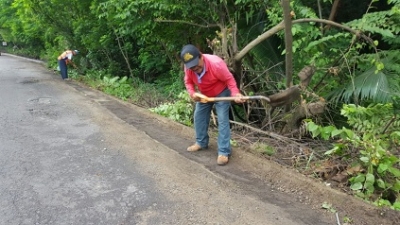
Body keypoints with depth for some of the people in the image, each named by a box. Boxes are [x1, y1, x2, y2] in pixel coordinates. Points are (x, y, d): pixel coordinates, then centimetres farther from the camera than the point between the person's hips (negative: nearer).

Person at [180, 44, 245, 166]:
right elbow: (188, 82, -6)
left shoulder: (216, 63, -37)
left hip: (221, 93, -6)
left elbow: (229, 79, -27)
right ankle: (201, 142, 32)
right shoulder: (188, 67, -22)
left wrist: (235, 93, -40)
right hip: (203, 95, 6)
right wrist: (192, 93, -26)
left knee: (222, 121, -11)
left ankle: (224, 152, -8)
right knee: (199, 117, 12)